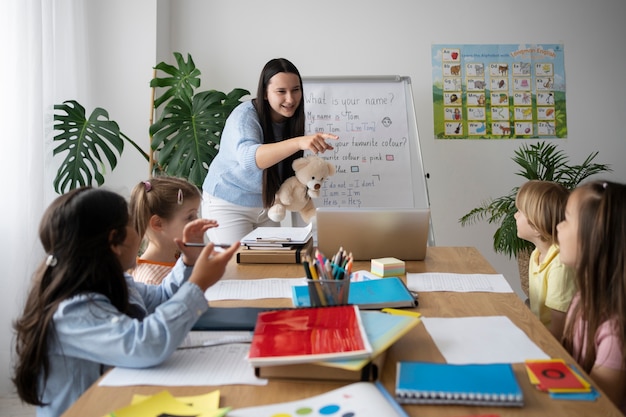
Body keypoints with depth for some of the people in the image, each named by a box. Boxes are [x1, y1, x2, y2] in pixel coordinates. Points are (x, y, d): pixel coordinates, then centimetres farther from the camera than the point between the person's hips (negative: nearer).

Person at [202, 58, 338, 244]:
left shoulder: (290, 119, -4)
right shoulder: (245, 115, -23)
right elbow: (249, 157, -44)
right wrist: (299, 142, -56)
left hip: (266, 204, 6)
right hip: (228, 203, -5)